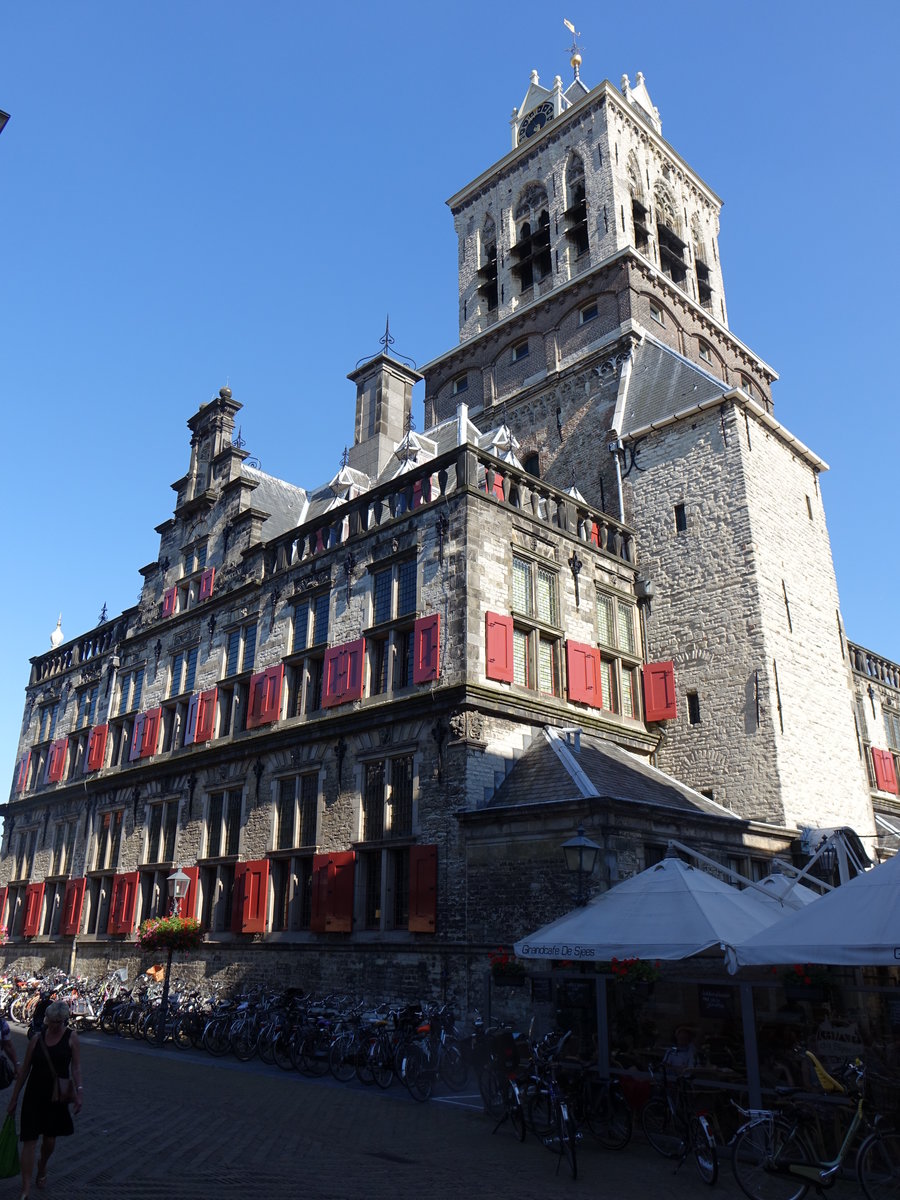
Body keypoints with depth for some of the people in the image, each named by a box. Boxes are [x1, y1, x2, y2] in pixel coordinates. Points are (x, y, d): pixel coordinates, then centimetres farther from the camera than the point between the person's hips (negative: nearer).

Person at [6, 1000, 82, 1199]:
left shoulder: (71, 1037, -6)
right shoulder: (37, 1039, -1)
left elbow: (76, 1066, -7)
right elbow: (25, 1070, 6)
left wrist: (79, 1090, -19)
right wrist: (14, 1099, 8)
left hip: (57, 1096, -1)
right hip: (34, 1095, 1)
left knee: (50, 1140, 12)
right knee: (29, 1140, -4)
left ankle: (42, 1167, 43)